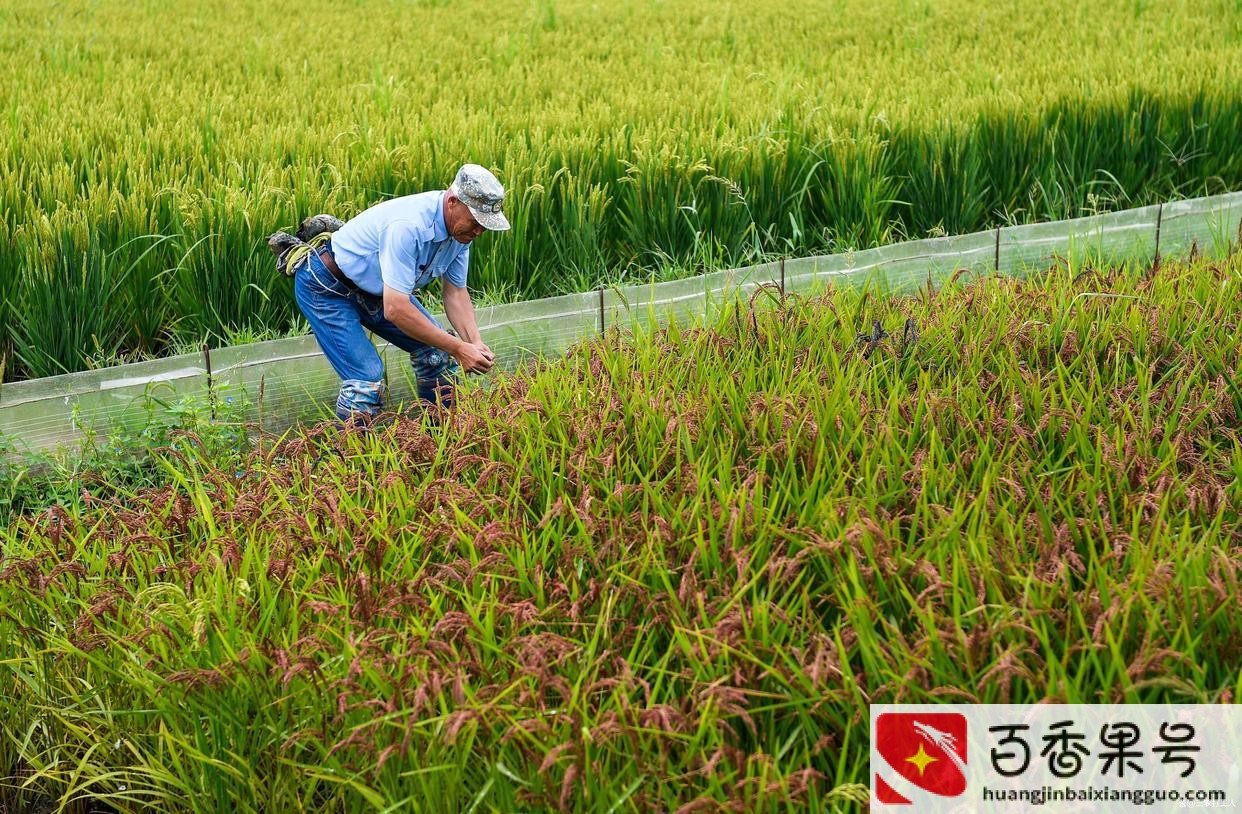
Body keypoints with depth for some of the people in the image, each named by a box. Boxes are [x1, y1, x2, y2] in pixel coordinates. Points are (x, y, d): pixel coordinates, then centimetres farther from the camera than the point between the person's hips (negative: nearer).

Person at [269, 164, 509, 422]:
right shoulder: (408, 225, -37)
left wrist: (475, 343, -18)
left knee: (437, 352, 5)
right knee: (367, 380, -20)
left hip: (376, 288, 9)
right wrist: (458, 348, -35)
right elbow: (395, 310, -39)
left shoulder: (460, 226, -11)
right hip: (326, 287, -8)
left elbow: (456, 293, -1)